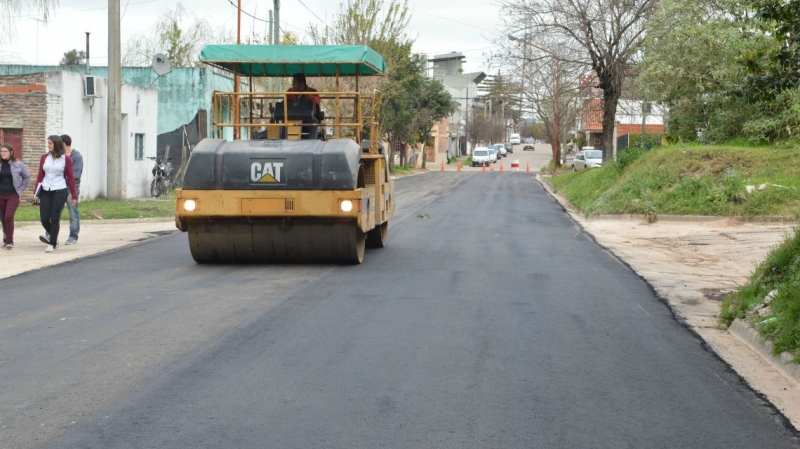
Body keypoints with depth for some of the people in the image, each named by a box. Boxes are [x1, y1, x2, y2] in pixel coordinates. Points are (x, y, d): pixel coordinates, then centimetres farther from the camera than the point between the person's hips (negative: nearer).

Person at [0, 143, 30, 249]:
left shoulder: (18, 164, -2)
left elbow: (26, 177, 11)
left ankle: (9, 241, -9)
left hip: (13, 195, -2)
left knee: (9, 217, -15)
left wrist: (20, 189, 6)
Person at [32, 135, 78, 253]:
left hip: (60, 191, -3)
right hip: (45, 191, 3)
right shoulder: (44, 158, 7)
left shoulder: (66, 160, -2)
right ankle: (51, 235, 28)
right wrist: (36, 193, 6)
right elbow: (40, 176, 9)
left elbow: (70, 178, 0)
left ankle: (52, 243, 9)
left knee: (55, 218, -3)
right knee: (44, 218, 0)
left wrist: (74, 196, -2)